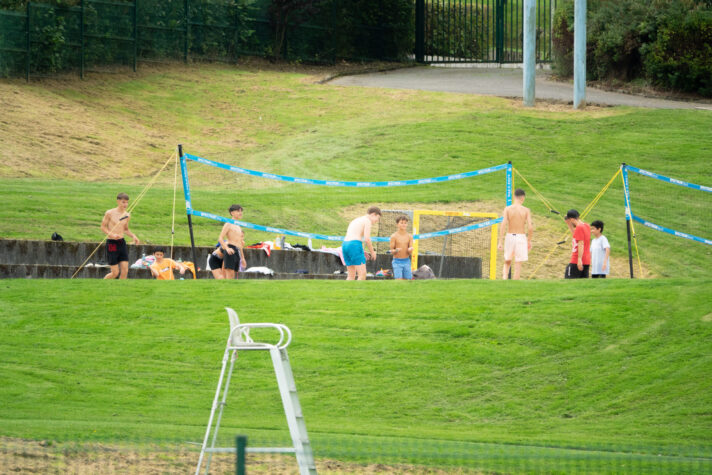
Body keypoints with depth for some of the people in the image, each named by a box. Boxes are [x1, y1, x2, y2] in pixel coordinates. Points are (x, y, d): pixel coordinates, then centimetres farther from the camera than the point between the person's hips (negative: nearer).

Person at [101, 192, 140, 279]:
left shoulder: (127, 216, 8)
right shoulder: (109, 213, -7)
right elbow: (103, 227, -2)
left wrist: (133, 236, 3)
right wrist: (112, 235, -19)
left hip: (122, 243, 5)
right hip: (111, 243, -5)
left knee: (125, 270, -5)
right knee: (115, 272, -5)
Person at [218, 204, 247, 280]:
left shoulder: (238, 227, 26)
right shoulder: (229, 224, 1)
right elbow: (220, 239, -8)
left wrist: (242, 258, 29)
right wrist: (227, 248, -24)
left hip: (237, 252, 8)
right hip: (230, 251, -8)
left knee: (234, 275, 2)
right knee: (230, 274, -16)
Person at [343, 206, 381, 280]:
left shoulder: (355, 221, 27)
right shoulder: (367, 221, 0)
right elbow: (367, 238, -10)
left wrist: (363, 252, 25)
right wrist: (372, 252, 4)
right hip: (355, 246, -9)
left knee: (351, 276, 11)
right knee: (362, 274, -7)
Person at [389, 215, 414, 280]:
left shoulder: (409, 236, 2)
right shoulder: (394, 236, -5)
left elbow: (410, 252, 3)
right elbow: (391, 251, -2)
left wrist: (410, 250, -21)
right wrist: (396, 250, -24)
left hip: (406, 261, 3)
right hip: (397, 261, -3)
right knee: (399, 282, -13)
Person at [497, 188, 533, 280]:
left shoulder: (508, 209, -4)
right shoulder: (526, 210, -5)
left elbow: (503, 225, -9)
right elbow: (530, 227, -8)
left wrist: (500, 242, -6)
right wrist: (529, 241, 6)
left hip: (510, 236, 1)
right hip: (521, 237, -1)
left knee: (507, 262, 18)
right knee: (518, 264, 6)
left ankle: (504, 278, -5)